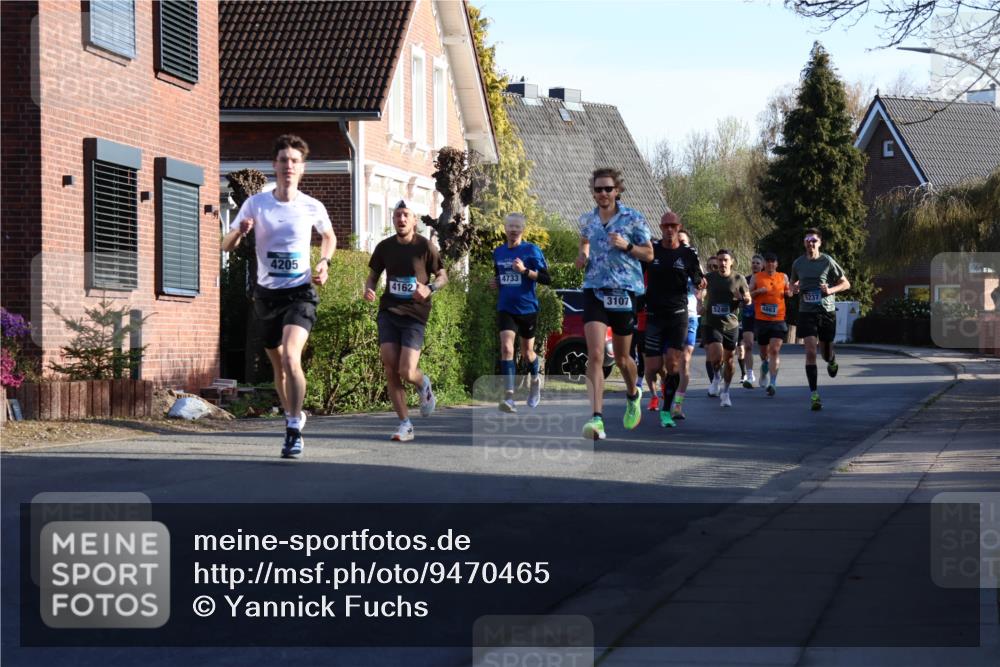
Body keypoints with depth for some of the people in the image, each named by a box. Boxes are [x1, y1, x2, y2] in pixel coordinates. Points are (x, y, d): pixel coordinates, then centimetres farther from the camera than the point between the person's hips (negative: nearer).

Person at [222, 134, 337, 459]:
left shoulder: (313, 207, -2)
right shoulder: (255, 203, -2)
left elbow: (329, 236, 19)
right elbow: (226, 246, 0)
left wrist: (324, 262, 1)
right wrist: (240, 231, -22)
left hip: (300, 293, -2)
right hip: (266, 294, 3)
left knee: (290, 357, -23)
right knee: (278, 366, 13)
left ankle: (294, 431, -16)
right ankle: (293, 416, 37)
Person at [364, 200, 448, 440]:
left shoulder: (425, 247, -3)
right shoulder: (384, 247, 6)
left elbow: (443, 276, 7)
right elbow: (373, 275, 18)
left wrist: (429, 289, -14)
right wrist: (369, 289, -4)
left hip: (414, 315, -3)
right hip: (388, 312, 3)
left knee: (407, 372, -13)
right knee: (390, 369, -8)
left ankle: (424, 386, 26)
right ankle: (405, 424, 1)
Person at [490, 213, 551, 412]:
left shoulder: (532, 251, -6)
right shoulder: (498, 253, 8)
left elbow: (546, 279, -10)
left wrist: (525, 270, -21)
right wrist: (495, 283, 3)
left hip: (527, 308, -2)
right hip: (505, 309, 2)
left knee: (527, 351, 12)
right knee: (506, 347, -17)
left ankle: (535, 379, 45)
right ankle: (509, 396, -24)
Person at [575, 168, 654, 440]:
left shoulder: (633, 219, -2)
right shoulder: (587, 220, 8)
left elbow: (649, 254, 3)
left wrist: (626, 246, -15)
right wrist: (582, 255, 6)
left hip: (624, 292, -1)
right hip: (594, 290, 1)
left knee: (622, 357, 12)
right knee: (595, 355, -15)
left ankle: (633, 394, 45)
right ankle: (597, 418, -21)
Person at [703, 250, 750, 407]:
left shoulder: (739, 279, 0)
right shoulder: (710, 278, 3)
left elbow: (749, 301, 6)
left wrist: (743, 299, -16)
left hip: (731, 325, 1)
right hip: (712, 324, -1)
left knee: (729, 360, 7)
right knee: (716, 357, -19)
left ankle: (725, 391, 26)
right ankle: (717, 377, 13)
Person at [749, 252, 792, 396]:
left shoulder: (783, 277, 9)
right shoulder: (757, 277, 5)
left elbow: (788, 292, 23)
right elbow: (748, 294, 5)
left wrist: (790, 292, 0)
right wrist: (758, 291, -13)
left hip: (778, 319, -1)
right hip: (761, 319, 1)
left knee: (774, 350, -13)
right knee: (763, 350, 13)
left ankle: (773, 382, -17)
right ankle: (764, 366, 47)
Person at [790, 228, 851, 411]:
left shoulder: (828, 262, -4)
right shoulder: (798, 264, 4)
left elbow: (846, 283, 2)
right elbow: (793, 283, 22)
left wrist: (830, 290, -15)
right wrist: (794, 288, -1)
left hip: (827, 311, -1)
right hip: (806, 312, 1)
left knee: (826, 353, 10)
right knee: (810, 351, -12)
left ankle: (832, 362, 50)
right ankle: (814, 394, -10)